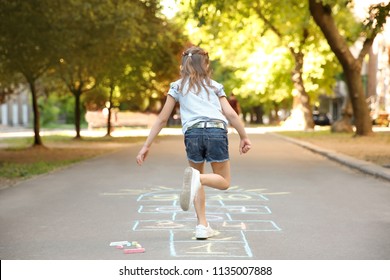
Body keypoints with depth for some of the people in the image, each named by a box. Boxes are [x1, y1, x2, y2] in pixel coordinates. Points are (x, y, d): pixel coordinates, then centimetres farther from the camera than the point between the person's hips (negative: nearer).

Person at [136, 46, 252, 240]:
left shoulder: (177, 87, 19)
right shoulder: (215, 86, 21)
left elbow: (162, 119, 16)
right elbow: (231, 114, 10)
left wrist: (146, 146, 17)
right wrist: (244, 137, 18)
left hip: (193, 133, 1)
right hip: (216, 132, -1)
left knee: (199, 179, 22)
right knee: (224, 181, 14)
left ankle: (202, 226, 11)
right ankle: (198, 178, -19)